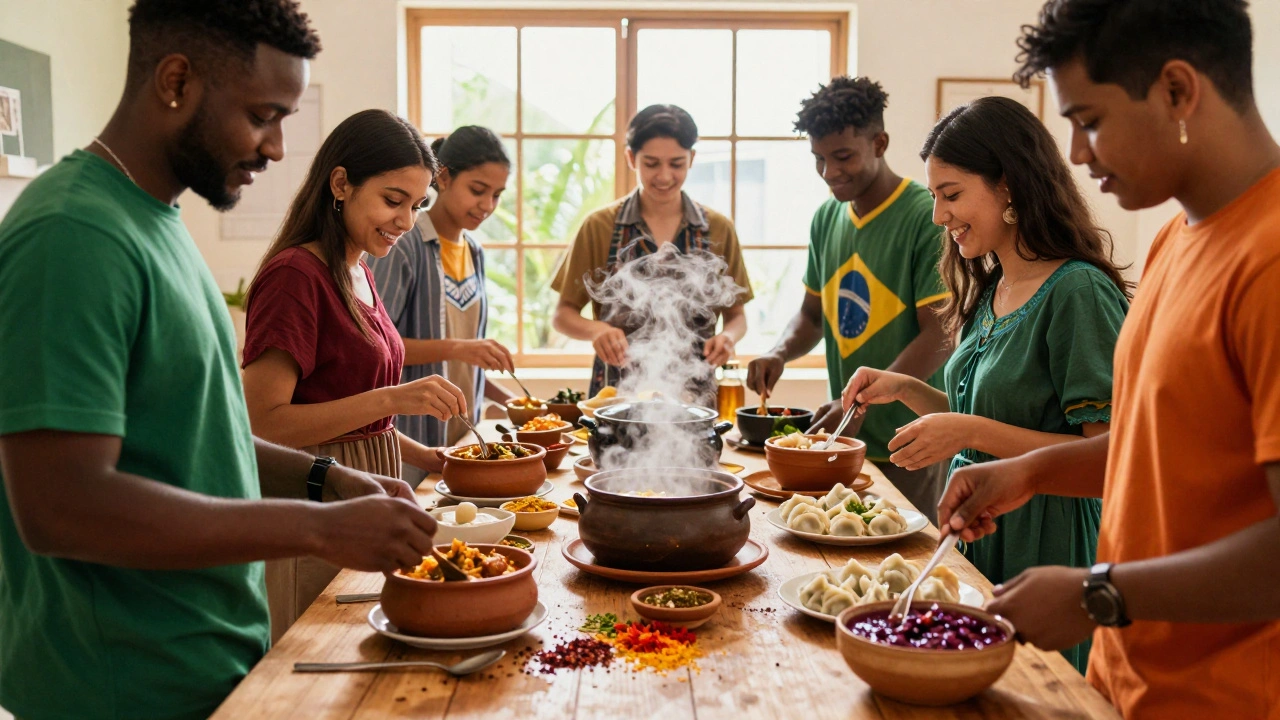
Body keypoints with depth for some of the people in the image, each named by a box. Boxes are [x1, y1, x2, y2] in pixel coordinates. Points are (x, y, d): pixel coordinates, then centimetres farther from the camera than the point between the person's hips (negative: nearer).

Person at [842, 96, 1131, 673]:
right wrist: (904, 389, 3)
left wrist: (972, 433, -25)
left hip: (1044, 551, -8)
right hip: (974, 540, 8)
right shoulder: (989, 291, 9)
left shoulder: (1078, 294, -18)